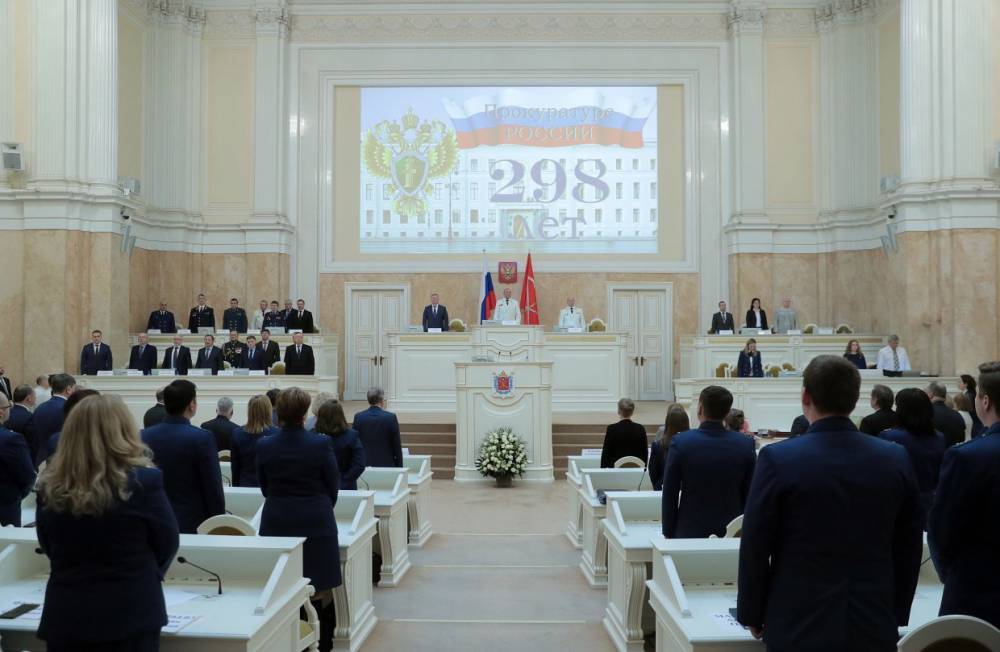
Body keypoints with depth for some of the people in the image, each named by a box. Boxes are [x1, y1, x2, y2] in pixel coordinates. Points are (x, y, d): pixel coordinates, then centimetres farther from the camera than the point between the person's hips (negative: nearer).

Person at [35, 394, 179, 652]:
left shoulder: (50, 485, -6)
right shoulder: (143, 481, -16)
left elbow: (49, 548, 9)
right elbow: (167, 543, -3)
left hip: (65, 614, 3)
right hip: (130, 613, -3)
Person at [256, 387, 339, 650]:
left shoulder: (264, 445, -5)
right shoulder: (321, 443, -11)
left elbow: (264, 487, 7)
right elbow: (333, 486, -2)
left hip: (276, 523, 2)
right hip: (316, 523, -2)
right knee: (319, 589, 8)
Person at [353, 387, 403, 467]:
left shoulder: (358, 417, 1)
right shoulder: (391, 417, -6)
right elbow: (397, 445, -2)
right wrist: (399, 467, 6)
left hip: (364, 464, 2)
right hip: (386, 464, -2)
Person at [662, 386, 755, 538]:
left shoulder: (680, 442, -11)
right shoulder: (745, 444, -6)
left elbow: (670, 493, -5)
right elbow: (748, 494, 1)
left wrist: (668, 532, 6)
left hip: (690, 532, -2)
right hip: (732, 534, 2)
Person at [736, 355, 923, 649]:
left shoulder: (778, 458, -13)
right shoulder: (897, 458, -3)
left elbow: (755, 548, -8)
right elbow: (909, 549, 5)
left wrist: (751, 614, 5)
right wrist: (896, 616, 17)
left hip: (798, 627, -3)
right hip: (875, 626, 3)